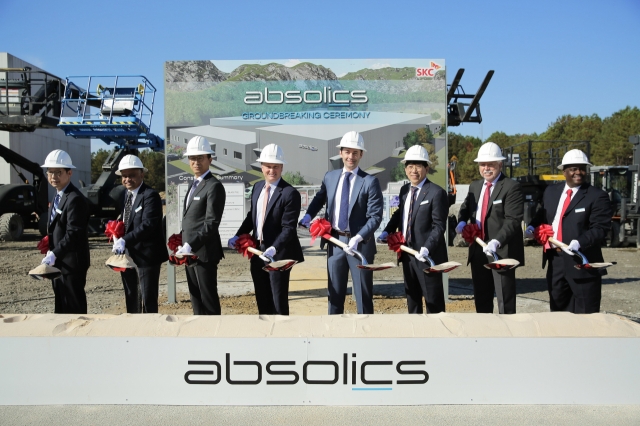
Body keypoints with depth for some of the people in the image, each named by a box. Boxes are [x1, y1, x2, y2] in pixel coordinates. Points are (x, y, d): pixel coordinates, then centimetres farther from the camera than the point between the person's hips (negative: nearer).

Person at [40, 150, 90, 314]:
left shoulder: (75, 199, -19)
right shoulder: (57, 197, 14)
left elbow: (74, 233, -26)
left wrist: (54, 254, -30)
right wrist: (51, 253, 11)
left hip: (72, 263, -10)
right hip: (59, 263, 10)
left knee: (75, 307, -1)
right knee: (62, 306, 19)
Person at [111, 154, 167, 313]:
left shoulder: (150, 195, -16)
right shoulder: (125, 194, 12)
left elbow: (148, 224, -26)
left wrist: (125, 240, -33)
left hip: (146, 254, -9)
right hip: (127, 253, 9)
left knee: (148, 299, -2)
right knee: (130, 297, 19)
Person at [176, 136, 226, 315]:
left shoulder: (214, 186, -13)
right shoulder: (195, 185, 16)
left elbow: (212, 223, -21)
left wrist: (190, 246, -25)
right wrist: (183, 244, 9)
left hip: (204, 252, -9)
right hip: (190, 252, 9)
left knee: (209, 299, 0)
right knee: (196, 298, 15)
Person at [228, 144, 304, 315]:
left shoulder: (290, 193, -17)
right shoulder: (257, 187, 7)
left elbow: (289, 228, -21)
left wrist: (273, 249, -33)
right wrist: (238, 236, 6)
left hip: (278, 254, -7)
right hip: (257, 252, 7)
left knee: (279, 301, 5)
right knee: (262, 300, 18)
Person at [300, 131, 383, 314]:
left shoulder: (370, 181, -8)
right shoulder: (330, 177, 7)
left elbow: (375, 216, -12)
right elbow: (319, 199, 23)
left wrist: (358, 238, -24)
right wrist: (309, 215, 5)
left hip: (360, 243, -4)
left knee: (363, 294, 7)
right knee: (335, 293, 13)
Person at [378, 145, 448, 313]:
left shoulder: (436, 192, -14)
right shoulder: (404, 190, 9)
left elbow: (439, 226, -17)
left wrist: (427, 248, -29)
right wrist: (387, 231, 6)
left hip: (427, 254, -7)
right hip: (407, 252, 8)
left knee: (433, 300, 4)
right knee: (412, 296, 19)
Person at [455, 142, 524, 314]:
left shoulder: (511, 187, -11)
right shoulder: (474, 186, 12)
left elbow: (513, 220, -19)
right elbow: (466, 208, 23)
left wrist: (497, 241, -33)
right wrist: (462, 221, -1)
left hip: (502, 250, -7)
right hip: (478, 250, 7)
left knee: (505, 300, 3)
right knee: (481, 297, 16)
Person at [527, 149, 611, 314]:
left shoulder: (597, 196, -8)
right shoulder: (551, 191, 10)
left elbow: (600, 228, -15)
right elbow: (543, 214, 24)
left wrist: (580, 242, -30)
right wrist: (533, 226, 4)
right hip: (555, 261, 6)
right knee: (557, 311, 18)